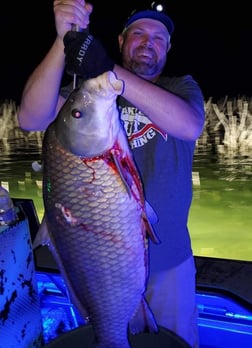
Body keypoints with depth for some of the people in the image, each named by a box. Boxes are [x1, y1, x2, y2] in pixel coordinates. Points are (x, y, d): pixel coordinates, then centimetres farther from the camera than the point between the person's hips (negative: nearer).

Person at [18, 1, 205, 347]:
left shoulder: (183, 86, -1)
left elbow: (190, 125, -25)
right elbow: (30, 118, -18)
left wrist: (110, 71, -33)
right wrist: (64, 42, -30)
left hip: (168, 257, 0)